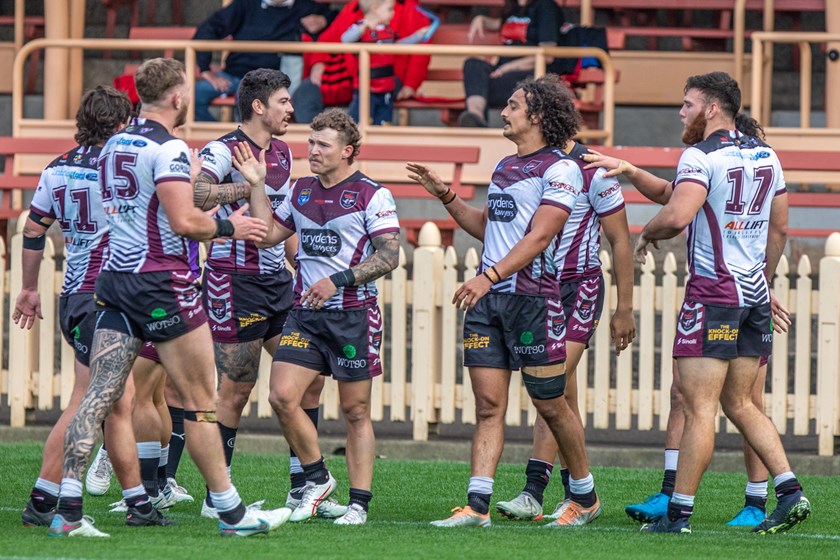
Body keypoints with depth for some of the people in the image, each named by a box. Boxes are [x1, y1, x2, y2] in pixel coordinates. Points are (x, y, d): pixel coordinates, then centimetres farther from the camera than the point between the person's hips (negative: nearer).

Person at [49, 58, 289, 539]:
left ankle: (68, 510, -7)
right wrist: (229, 227, -2)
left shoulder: (114, 145, 13)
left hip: (115, 279, 8)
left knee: (100, 395, 2)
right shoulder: (168, 148, -13)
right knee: (201, 402, 1)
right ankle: (232, 512, 7)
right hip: (162, 283, -8)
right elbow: (184, 221, -21)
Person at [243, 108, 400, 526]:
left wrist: (338, 280, -19)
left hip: (353, 314, -5)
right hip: (305, 314, 5)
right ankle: (317, 480, 9)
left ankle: (358, 504, 6)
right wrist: (257, 185, 12)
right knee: (282, 397, -9)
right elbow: (268, 235, 20)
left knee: (355, 412, 0)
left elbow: (389, 256, -11)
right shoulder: (301, 191, 13)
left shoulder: (371, 195, -6)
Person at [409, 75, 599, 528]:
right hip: (486, 299, 7)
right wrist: (445, 197, 21)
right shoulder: (504, 167, 18)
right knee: (488, 405, 0)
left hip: (532, 296, -7)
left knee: (550, 405, 2)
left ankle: (585, 498, 18)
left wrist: (489, 277, -26)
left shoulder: (559, 169, -8)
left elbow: (539, 237, -17)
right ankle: (477, 506, -5)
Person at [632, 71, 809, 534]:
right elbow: (779, 229, 20)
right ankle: (790, 492, 3)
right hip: (754, 292, 8)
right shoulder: (766, 156, 14)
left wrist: (645, 235, -5)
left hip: (713, 290, -8)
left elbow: (678, 215, -25)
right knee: (740, 404, 14)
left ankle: (679, 512, -6)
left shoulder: (701, 155, -11)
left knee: (698, 405, -7)